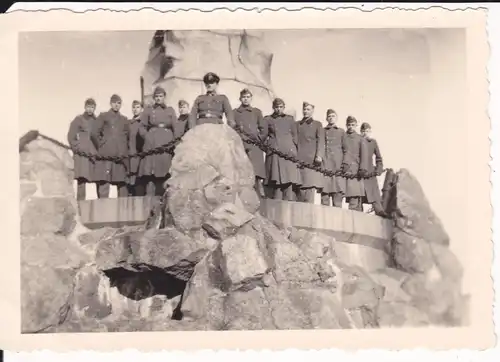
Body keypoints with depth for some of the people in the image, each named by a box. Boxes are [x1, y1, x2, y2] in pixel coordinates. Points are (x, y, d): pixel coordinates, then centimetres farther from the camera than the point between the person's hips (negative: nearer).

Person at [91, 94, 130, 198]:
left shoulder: (124, 119, 20)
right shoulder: (103, 116, 9)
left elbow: (128, 136, 25)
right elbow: (95, 133, 3)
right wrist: (102, 145, 4)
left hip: (121, 155, 4)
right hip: (106, 154, -4)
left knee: (122, 182, 2)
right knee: (104, 181, -11)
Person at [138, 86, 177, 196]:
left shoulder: (170, 110, 13)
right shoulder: (148, 110, 11)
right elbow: (142, 127, 10)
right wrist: (148, 137, -4)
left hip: (166, 145, 1)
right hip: (151, 145, -1)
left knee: (164, 175, 0)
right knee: (150, 175, -10)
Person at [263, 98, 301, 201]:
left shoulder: (290, 119, 21)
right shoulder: (267, 119, 17)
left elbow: (295, 136, 19)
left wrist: (294, 149, 7)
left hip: (289, 153, 2)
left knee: (289, 180, -11)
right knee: (277, 179, -12)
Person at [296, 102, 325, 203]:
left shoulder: (317, 124, 14)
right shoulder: (297, 124, 21)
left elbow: (320, 141, 3)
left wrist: (319, 155, -11)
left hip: (311, 159, -2)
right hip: (299, 159, 2)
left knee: (310, 184, -12)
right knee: (300, 187, -5)